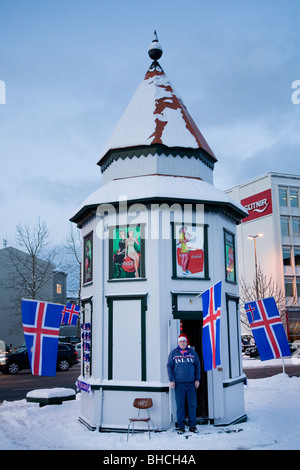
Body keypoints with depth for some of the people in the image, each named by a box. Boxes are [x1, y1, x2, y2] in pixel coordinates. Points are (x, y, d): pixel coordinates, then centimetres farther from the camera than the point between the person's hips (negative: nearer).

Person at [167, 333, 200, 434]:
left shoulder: (192, 352, 9)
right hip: (179, 383, -2)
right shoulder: (173, 353, 4)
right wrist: (171, 380, -4)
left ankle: (192, 425, 14)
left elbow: (197, 366, 12)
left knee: (193, 405, 3)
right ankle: (181, 426, 10)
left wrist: (197, 379, 6)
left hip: (191, 383, 2)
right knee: (180, 405, 1)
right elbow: (169, 366, 4)